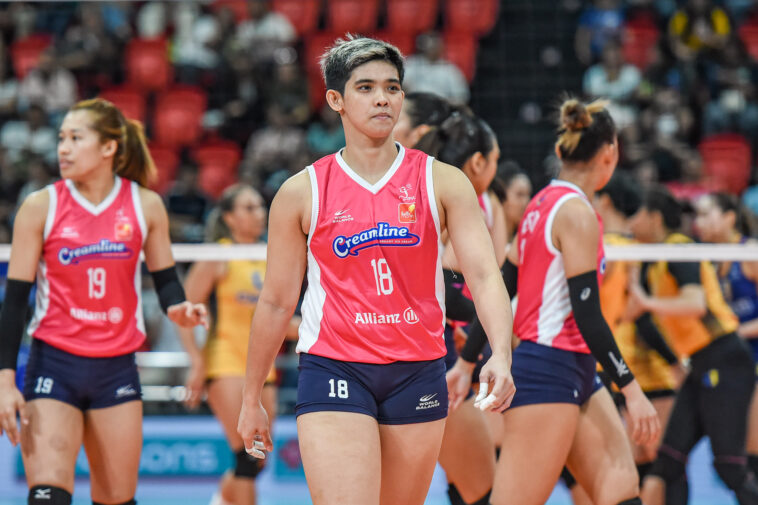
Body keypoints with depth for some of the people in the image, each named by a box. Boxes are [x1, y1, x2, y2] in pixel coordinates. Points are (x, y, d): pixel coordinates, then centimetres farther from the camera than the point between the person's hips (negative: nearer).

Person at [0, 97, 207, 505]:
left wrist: (178, 309, -13)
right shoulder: (41, 207, -3)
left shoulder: (145, 205, 1)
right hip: (54, 363, -2)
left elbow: (165, 278, 11)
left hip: (117, 368, 2)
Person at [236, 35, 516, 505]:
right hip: (334, 373, -2)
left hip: (418, 373, 2)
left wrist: (501, 355, -24)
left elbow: (484, 275, -6)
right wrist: (252, 399, 14)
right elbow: (277, 303, 9)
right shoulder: (301, 193, 2)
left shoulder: (444, 182, 2)